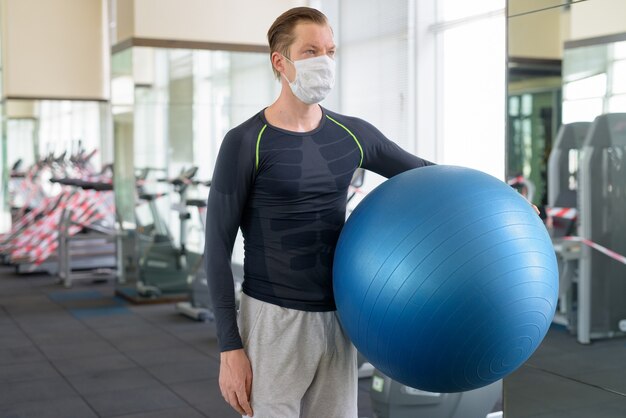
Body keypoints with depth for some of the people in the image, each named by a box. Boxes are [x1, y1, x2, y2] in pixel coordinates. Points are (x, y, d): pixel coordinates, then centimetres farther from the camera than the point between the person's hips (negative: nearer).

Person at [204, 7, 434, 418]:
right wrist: (230, 348, -13)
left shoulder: (352, 135, 3)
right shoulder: (245, 143, -12)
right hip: (273, 322, -5)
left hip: (335, 321, 5)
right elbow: (218, 248, -10)